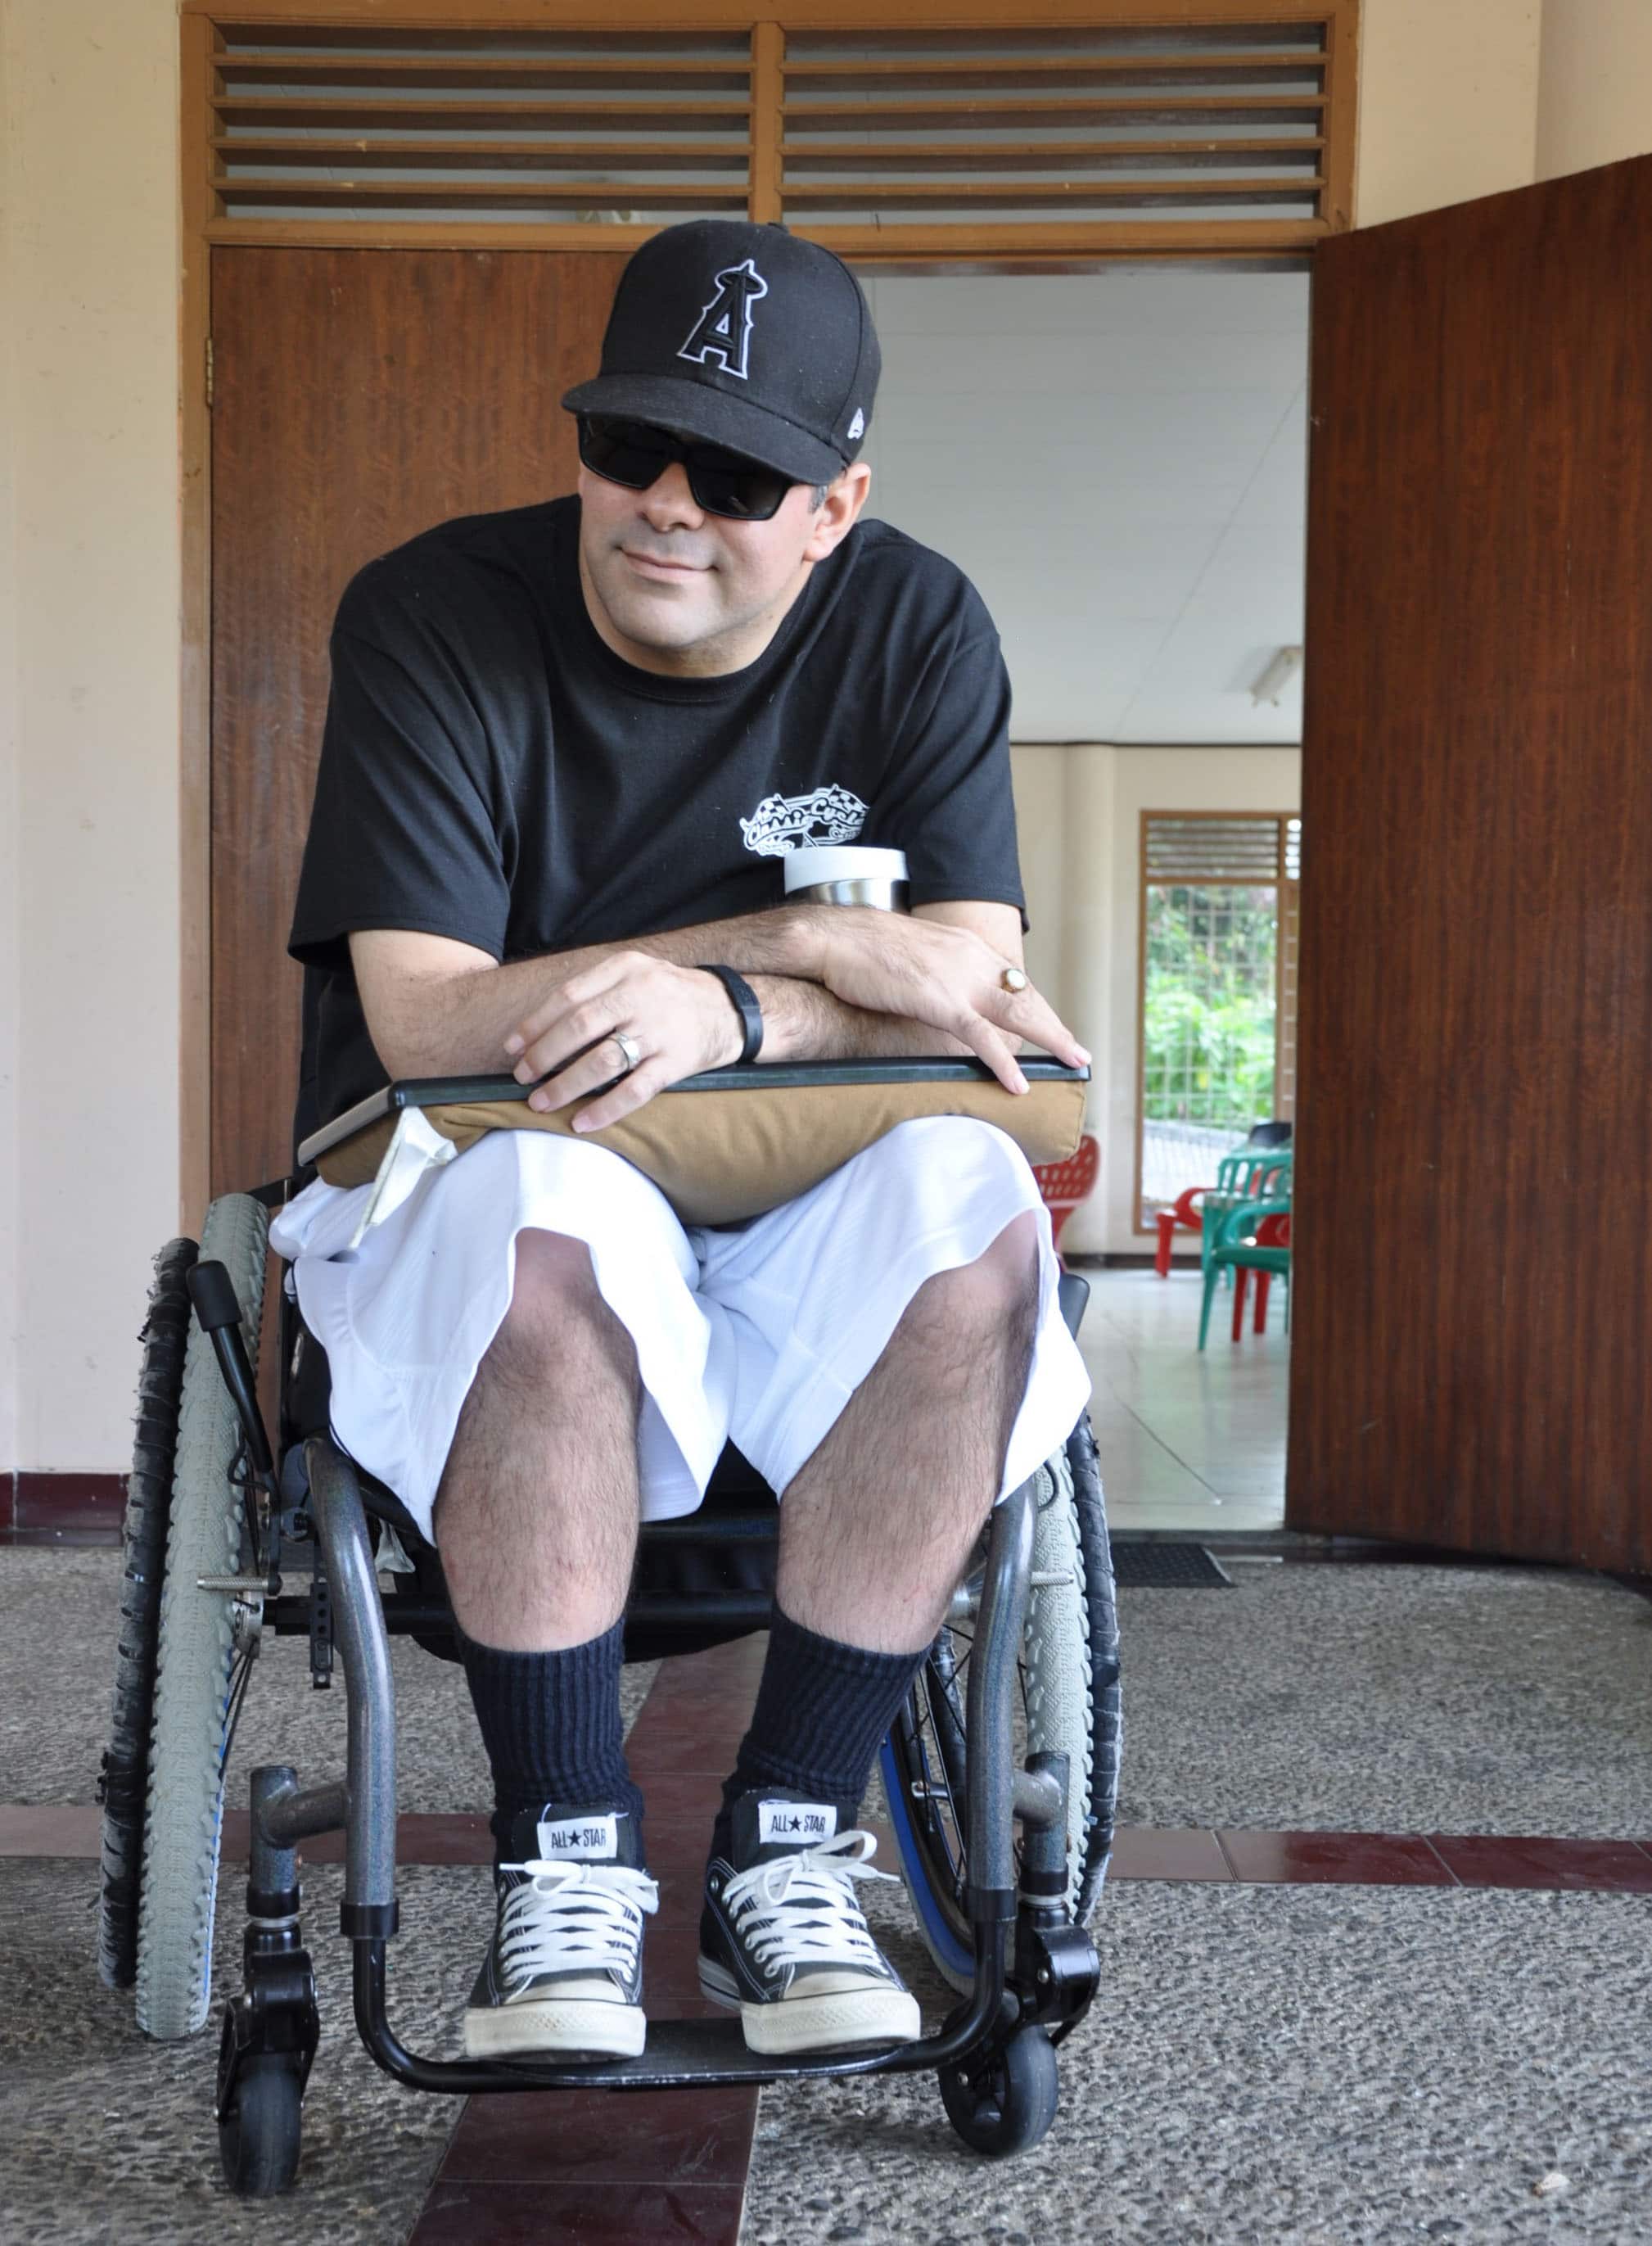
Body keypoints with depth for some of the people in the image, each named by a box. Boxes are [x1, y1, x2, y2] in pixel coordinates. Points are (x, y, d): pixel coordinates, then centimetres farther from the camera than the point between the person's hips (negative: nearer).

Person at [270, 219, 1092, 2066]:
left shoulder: (914, 630, 1)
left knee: (968, 1202, -30)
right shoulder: (430, 617, -8)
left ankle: (787, 1846, -18)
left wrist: (726, 1011, -29)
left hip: (793, 1235, 3)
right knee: (543, 1205, -36)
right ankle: (566, 1852, -20)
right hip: (465, 1203, -2)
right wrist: (814, 943, -18)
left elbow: (970, 985, -9)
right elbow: (426, 1023, -17)